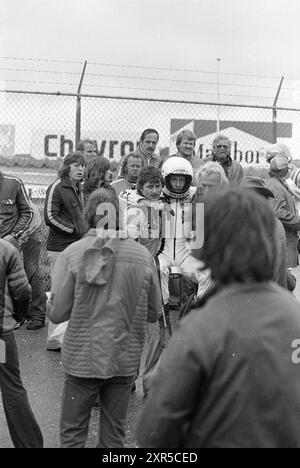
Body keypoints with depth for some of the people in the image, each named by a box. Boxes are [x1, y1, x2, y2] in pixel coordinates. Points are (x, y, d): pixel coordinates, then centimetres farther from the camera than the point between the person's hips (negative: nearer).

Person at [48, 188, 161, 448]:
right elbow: (153, 313, 1)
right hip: (125, 359, 2)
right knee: (114, 434, 18)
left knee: (72, 434, 15)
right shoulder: (143, 255, -6)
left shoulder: (72, 253, -11)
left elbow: (58, 314, -11)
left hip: (82, 358, -2)